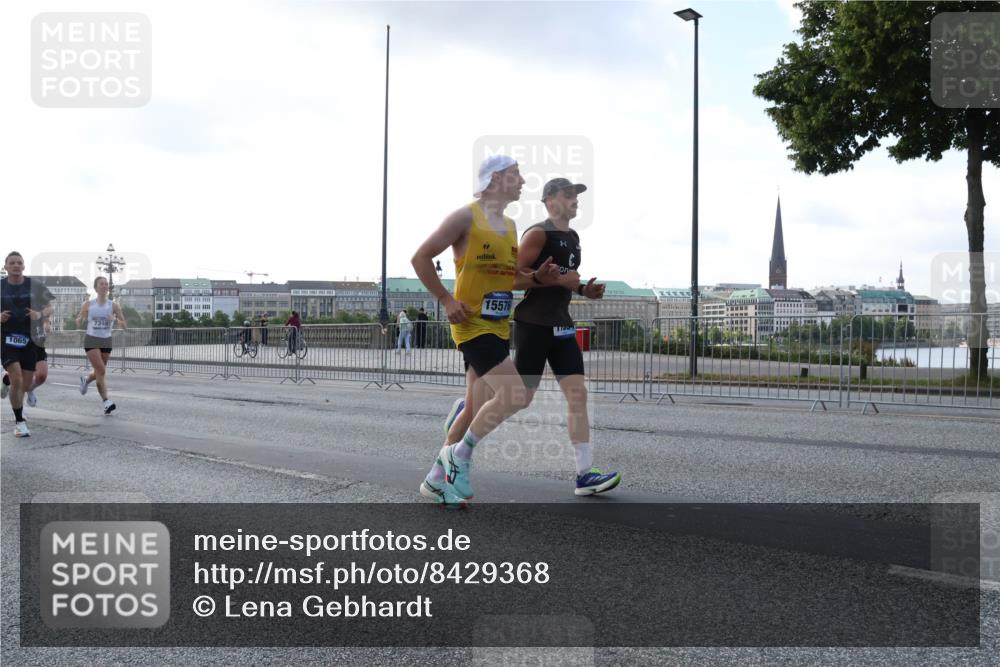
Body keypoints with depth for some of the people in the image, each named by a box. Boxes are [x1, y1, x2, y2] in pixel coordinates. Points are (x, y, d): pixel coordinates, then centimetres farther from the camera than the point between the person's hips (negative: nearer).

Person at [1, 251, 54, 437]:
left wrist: (40, 314, -15)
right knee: (16, 380, -16)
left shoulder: (35, 286, -1)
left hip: (30, 339, 2)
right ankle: (20, 421, -3)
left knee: (26, 384, 8)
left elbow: (49, 307, 6)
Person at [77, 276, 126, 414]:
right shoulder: (88, 305, -1)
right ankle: (106, 402, -10)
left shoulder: (113, 306, -1)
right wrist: (81, 318, -15)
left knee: (100, 372, 13)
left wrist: (115, 320, -20)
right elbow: (78, 323, 8)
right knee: (101, 371, -14)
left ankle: (86, 380, 48)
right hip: (91, 340, -2)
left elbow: (124, 326, -1)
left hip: (106, 341, 3)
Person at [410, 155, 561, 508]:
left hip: (499, 327, 9)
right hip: (472, 325, -9)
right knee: (514, 395, -19)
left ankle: (437, 479, 23)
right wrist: (446, 299, -14)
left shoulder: (510, 225, 15)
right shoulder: (465, 217, -10)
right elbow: (420, 257, -9)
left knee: (476, 412, 11)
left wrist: (537, 278, 4)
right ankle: (460, 454, 0)